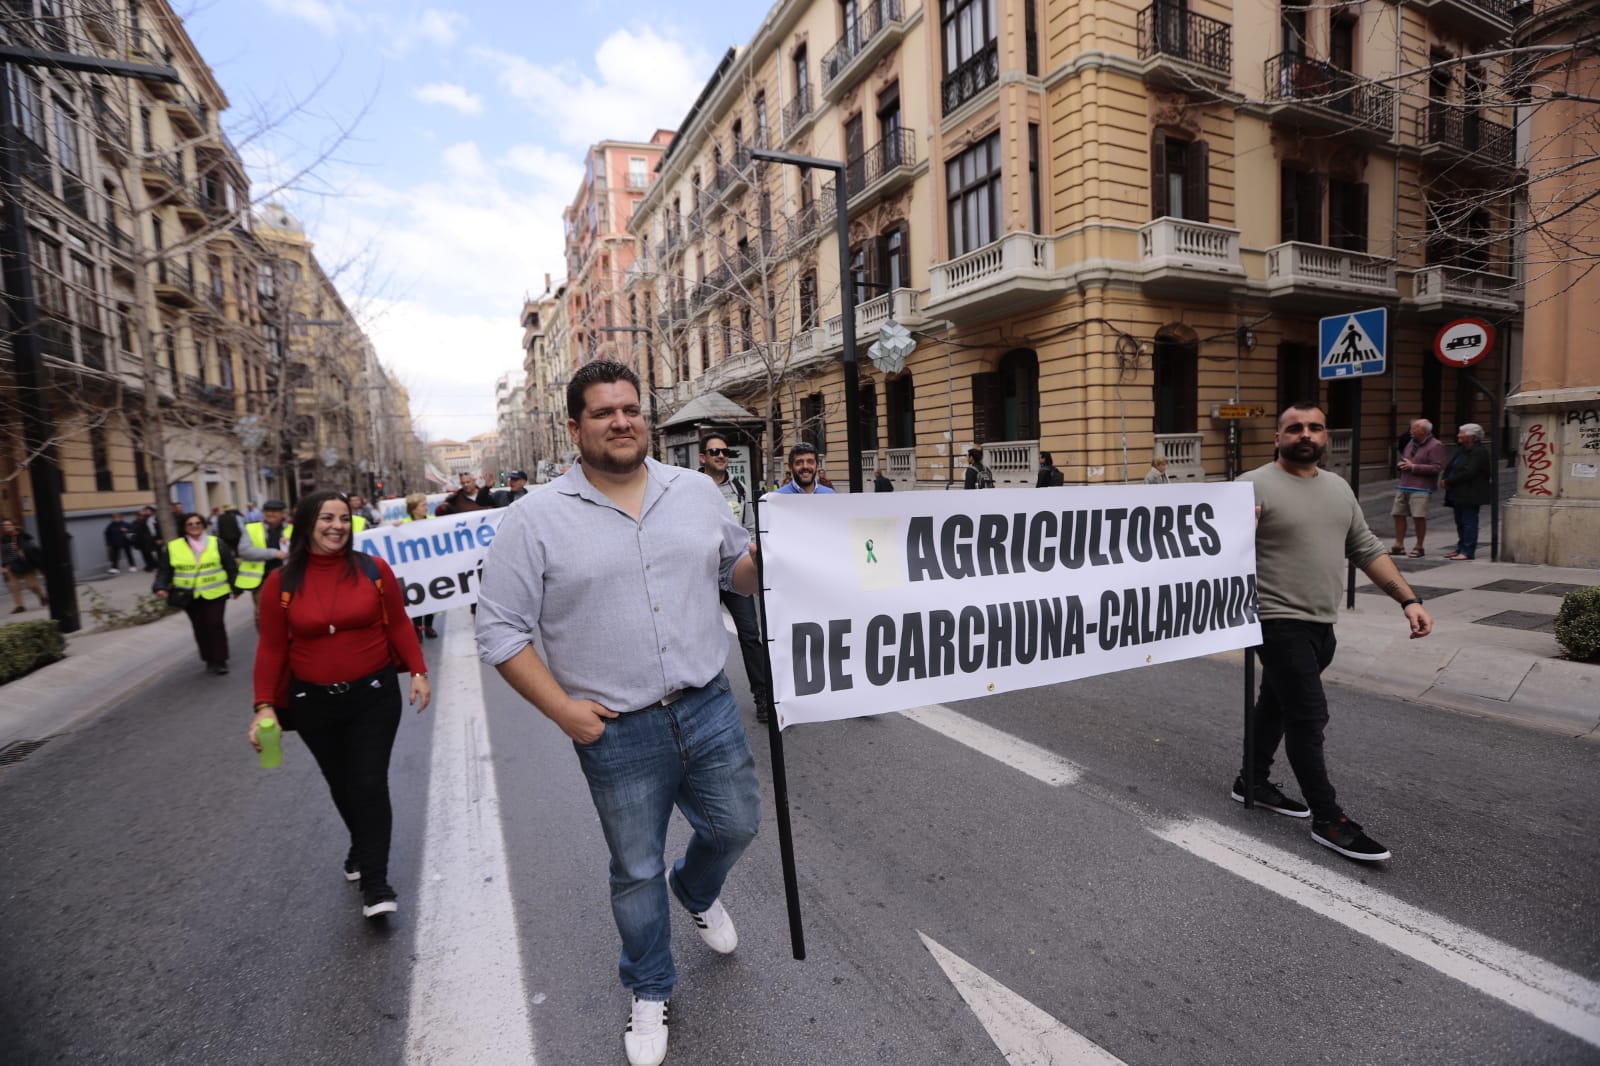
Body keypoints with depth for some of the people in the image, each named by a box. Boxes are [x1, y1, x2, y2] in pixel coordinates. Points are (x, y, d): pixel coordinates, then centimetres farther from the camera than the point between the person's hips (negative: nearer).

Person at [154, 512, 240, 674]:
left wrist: (235, 588, 2)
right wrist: (160, 587, -13)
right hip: (190, 596, 2)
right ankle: (210, 660, 19)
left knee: (216, 624, -4)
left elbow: (231, 567, 3)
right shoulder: (173, 546, 1)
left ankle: (220, 660, 4)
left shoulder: (216, 542, -1)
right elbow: (164, 570, 3)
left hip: (215, 594, -2)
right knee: (200, 628, 8)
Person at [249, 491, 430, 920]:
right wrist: (264, 705, -7)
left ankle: (375, 884, 5)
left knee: (370, 784, -4)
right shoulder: (281, 583, -4)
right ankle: (363, 847, 43)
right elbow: (271, 648, -1)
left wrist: (418, 671, -6)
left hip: (374, 695, -2)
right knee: (340, 785, 18)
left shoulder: (374, 569, -6)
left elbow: (398, 624, 0)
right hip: (314, 702, 2)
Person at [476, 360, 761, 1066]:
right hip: (617, 733, -3)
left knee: (736, 825, 20)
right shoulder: (537, 522, -9)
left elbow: (739, 566, 13)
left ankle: (696, 891, 57)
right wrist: (562, 709, -12)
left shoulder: (696, 491, 1)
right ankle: (649, 992, 44)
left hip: (709, 708, 3)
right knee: (637, 871, 15)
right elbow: (500, 630, -6)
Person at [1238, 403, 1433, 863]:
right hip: (1280, 623, -8)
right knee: (1309, 717, -5)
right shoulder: (1254, 486, -11)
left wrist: (1409, 599, 8)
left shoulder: (1338, 487, 12)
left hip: (1320, 626, 8)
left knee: (1276, 705, 19)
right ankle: (1328, 820, 6)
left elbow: (1367, 549, 15)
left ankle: (1252, 782, 34)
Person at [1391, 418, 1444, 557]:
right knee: (1398, 514, 5)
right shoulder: (1412, 443, 16)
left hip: (1421, 489, -7)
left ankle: (1419, 547, 3)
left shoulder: (1435, 446, -6)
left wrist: (1413, 467, -15)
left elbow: (1437, 467, -15)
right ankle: (1399, 545, 12)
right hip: (1403, 486, 7)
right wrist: (1402, 464, 6)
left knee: (1419, 517, -8)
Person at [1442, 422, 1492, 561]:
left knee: (1468, 522, -5)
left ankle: (1467, 551, -3)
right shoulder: (1461, 450, 14)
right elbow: (1451, 468, 14)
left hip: (1470, 494, -9)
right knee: (1460, 522, 13)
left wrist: (1448, 482, -16)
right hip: (1458, 493, 9)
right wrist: (1444, 479, -5)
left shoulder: (1479, 452, -13)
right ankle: (1461, 548, 20)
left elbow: (1468, 472, -21)